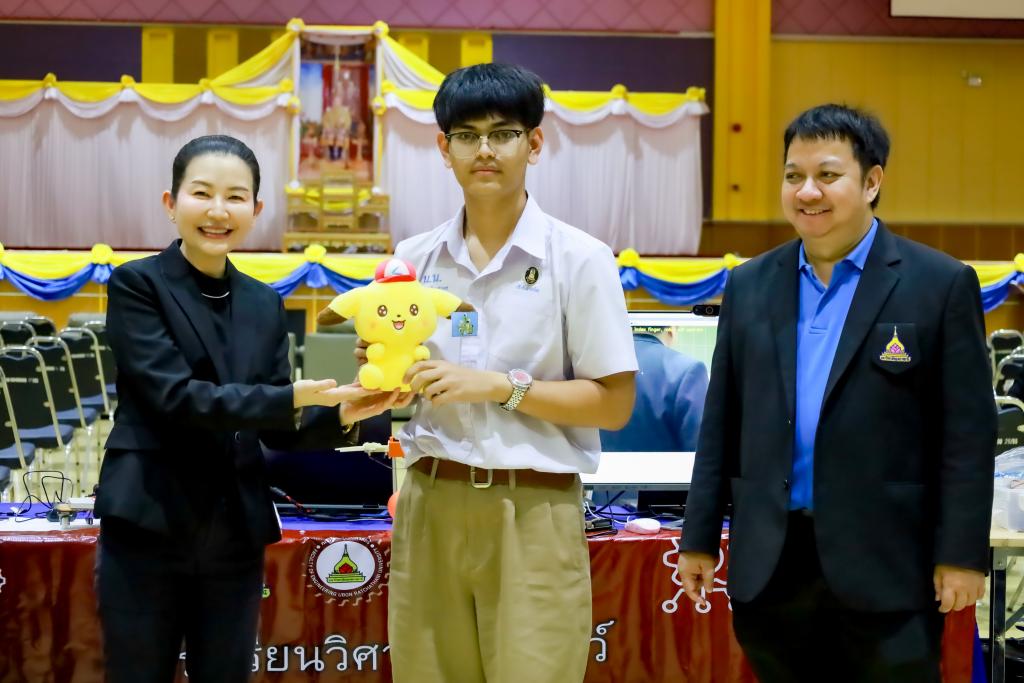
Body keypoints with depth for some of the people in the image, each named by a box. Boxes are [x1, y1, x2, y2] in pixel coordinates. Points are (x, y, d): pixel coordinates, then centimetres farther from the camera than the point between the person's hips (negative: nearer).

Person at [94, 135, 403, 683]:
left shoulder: (265, 304, 11)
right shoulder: (137, 285, -5)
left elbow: (278, 428, 9)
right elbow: (174, 395, -17)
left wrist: (341, 414, -11)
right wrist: (292, 397, -24)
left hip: (236, 533, 5)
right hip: (149, 527, -5)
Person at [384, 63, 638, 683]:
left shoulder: (579, 258, -4)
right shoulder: (415, 259, 8)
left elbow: (614, 404, -6)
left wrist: (501, 386, -15)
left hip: (532, 515, -3)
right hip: (431, 506, 4)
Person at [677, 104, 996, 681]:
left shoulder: (941, 284, -2)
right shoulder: (749, 286, 10)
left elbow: (969, 432, -4)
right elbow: (722, 423, 12)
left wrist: (962, 554, -9)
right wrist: (700, 538, 9)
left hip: (885, 567, -4)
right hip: (769, 566, 4)